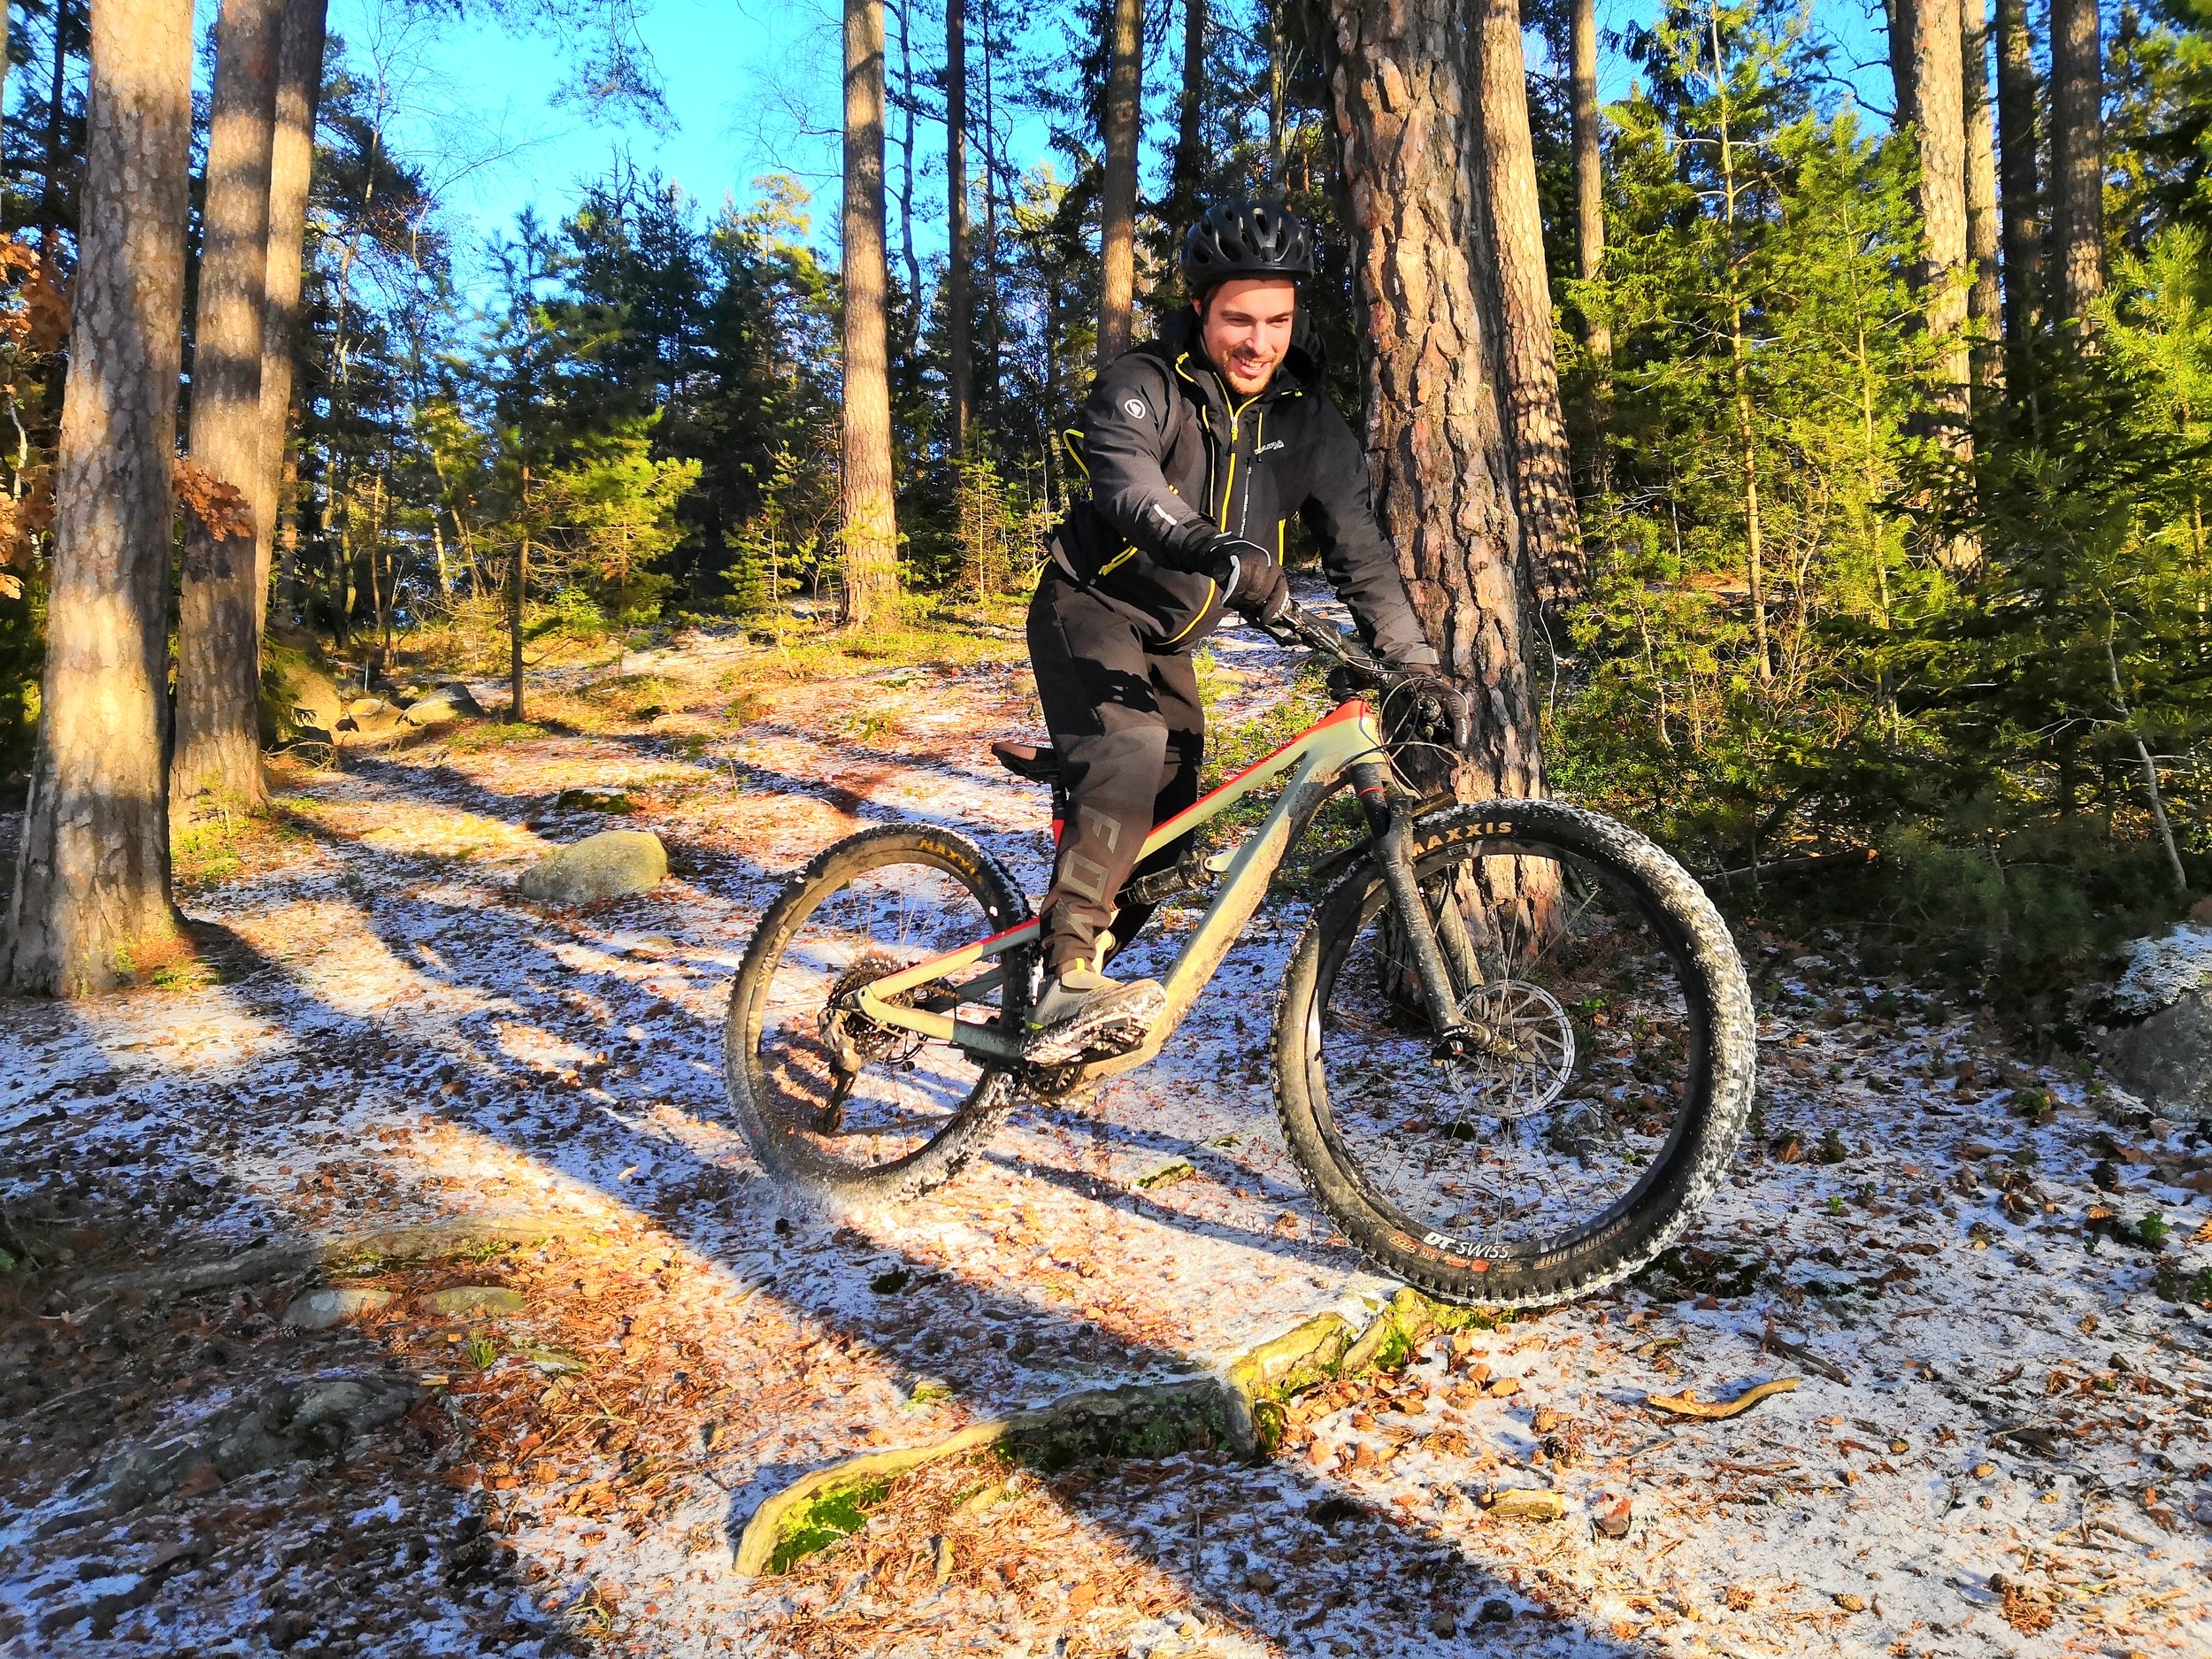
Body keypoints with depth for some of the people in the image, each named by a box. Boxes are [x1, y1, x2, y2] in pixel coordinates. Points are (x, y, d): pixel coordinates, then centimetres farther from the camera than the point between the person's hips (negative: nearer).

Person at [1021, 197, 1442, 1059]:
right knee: (1128, 755, -32)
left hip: (1169, 639, 7)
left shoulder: (1308, 420, -4)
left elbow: (1359, 548, -3)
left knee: (1169, 817, 5)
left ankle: (1065, 984, 22)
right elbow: (1129, 485, -40)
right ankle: (1067, 984, -31)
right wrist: (1220, 553, -60)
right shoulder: (1144, 384, -19)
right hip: (1091, 610, -6)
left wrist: (1417, 667, -12)